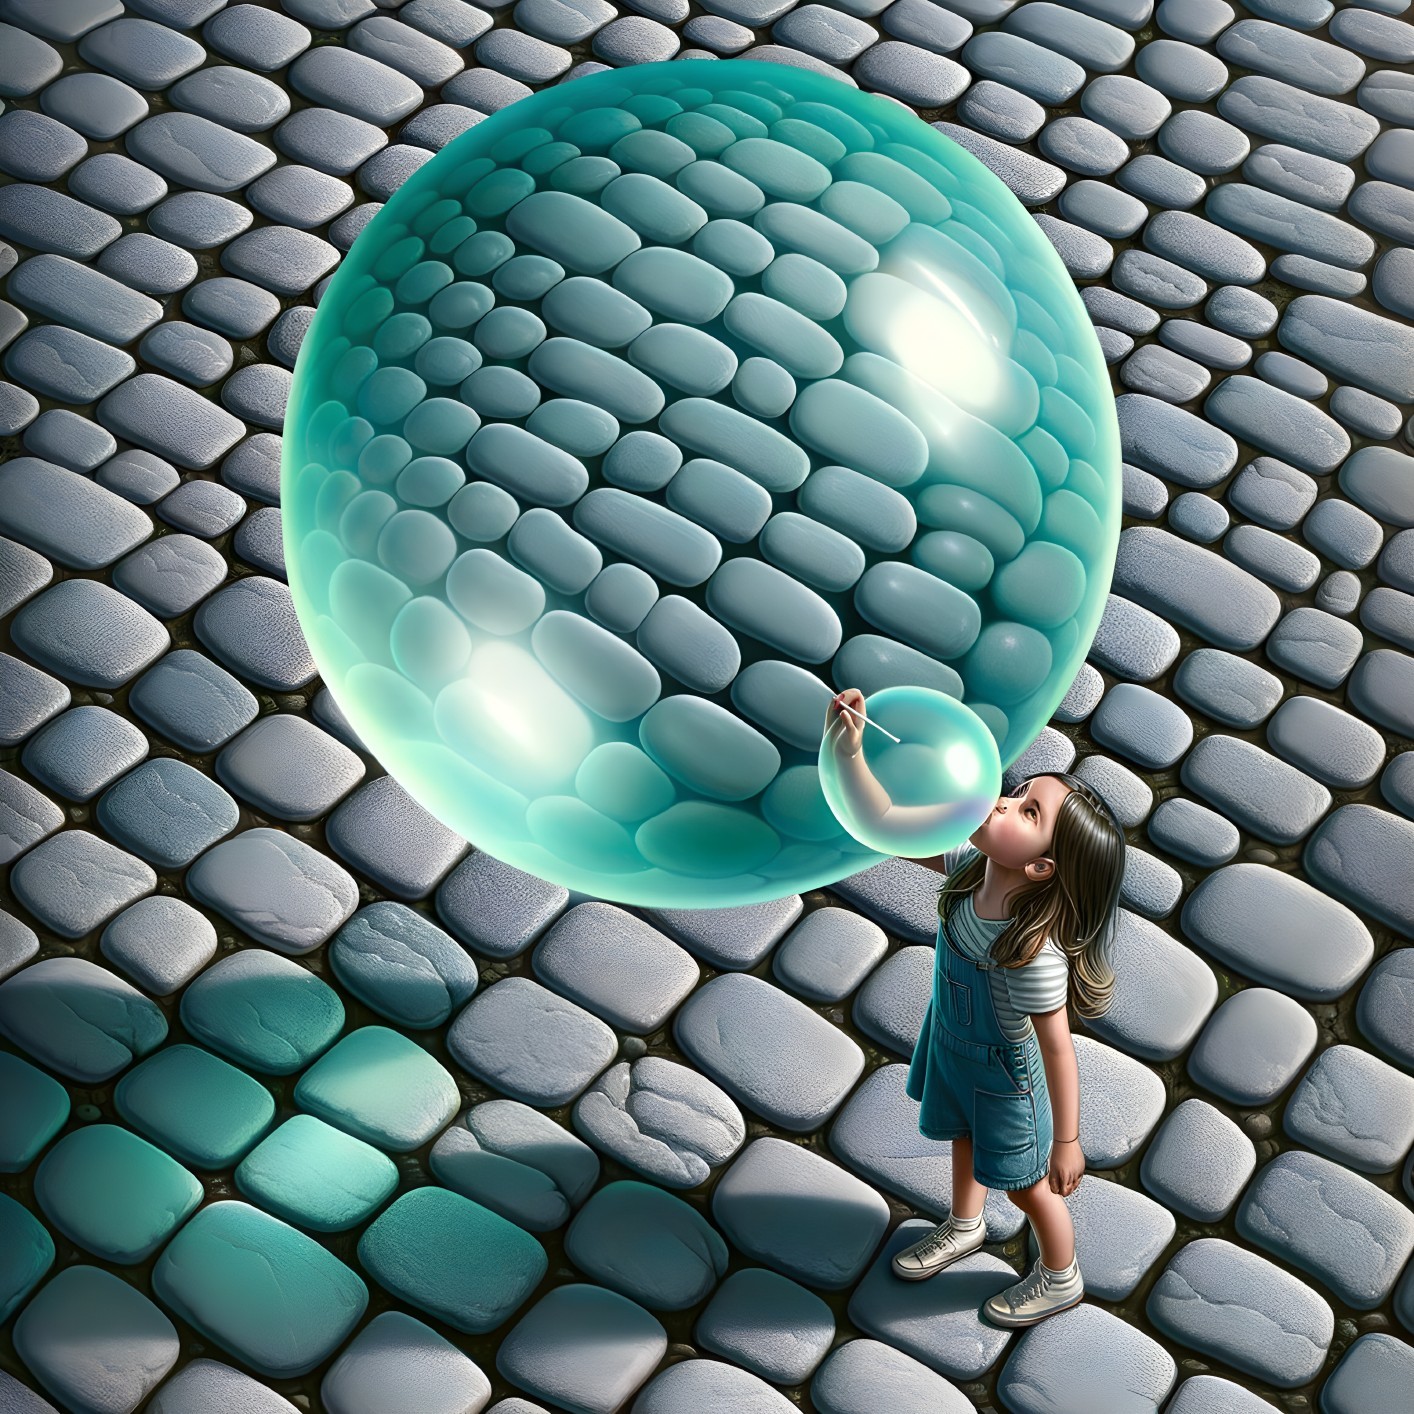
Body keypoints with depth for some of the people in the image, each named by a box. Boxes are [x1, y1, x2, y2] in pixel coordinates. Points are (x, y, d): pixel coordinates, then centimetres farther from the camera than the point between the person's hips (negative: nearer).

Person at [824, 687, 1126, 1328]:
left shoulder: (1035, 951, -43)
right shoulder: (972, 866, -26)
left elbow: (1057, 1049, -32)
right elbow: (887, 823, -21)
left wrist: (1066, 1142, -22)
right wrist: (848, 752, -37)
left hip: (1001, 1074, -6)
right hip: (949, 1042, 7)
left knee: (1026, 1185, 21)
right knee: (964, 1137, 34)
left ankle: (1061, 1278, 49)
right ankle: (964, 1226, 65)